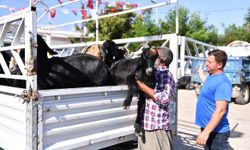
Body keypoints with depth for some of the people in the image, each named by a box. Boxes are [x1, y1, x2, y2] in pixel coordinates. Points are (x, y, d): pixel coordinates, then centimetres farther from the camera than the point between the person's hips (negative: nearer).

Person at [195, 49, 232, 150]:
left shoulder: (223, 83, -22)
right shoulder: (211, 77, 7)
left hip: (216, 132, -9)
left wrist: (206, 132, -31)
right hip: (206, 127, 9)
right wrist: (200, 71, 46)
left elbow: (220, 110, -28)